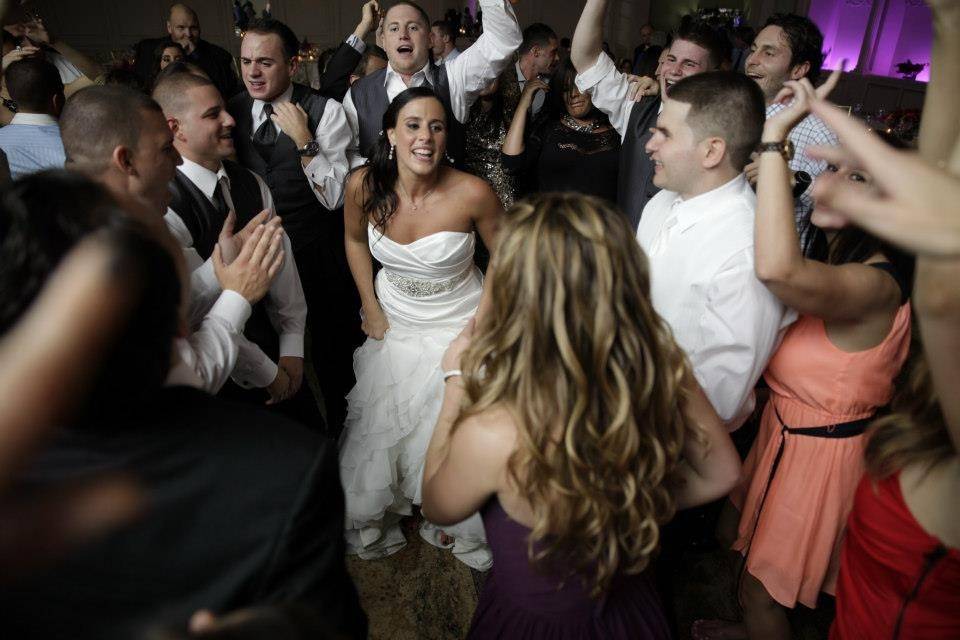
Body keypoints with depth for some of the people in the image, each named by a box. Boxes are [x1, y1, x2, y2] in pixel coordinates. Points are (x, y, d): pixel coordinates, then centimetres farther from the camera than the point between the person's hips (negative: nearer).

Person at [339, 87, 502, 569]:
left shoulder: (472, 193, -24)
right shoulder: (364, 185, -16)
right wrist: (370, 308, 3)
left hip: (458, 327, -2)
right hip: (394, 325, 3)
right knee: (378, 431, 15)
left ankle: (453, 521, 41)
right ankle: (372, 517, 46)